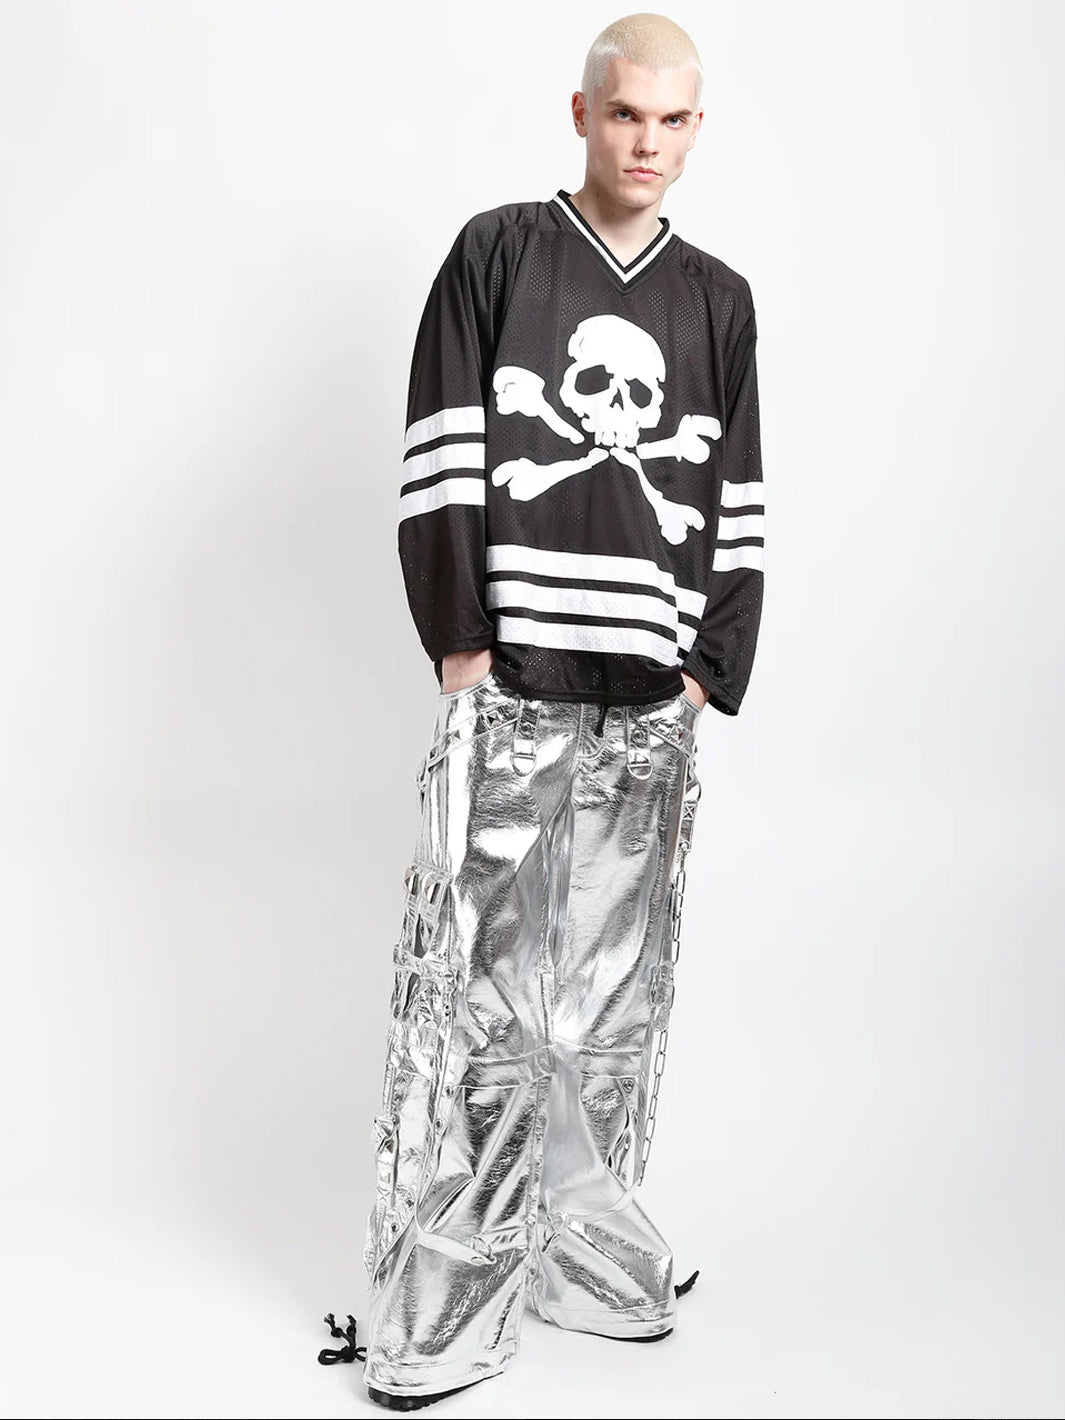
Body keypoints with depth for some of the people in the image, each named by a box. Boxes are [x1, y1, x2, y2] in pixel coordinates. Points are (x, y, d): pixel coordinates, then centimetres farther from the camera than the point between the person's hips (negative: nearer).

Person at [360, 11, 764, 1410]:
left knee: (620, 991, 7)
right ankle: (443, 1307, 3)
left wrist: (713, 669, 4)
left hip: (653, 704, 3)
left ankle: (591, 1256, 20)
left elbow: (738, 503, 13)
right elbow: (441, 459, 0)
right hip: (509, 687, -3)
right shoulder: (497, 253, 5)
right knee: (471, 981, -5)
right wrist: (462, 643, -7)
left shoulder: (719, 300, 14)